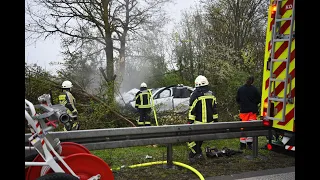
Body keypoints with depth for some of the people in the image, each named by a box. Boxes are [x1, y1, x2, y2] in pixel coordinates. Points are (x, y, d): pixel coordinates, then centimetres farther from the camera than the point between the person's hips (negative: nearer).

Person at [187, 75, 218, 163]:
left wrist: (190, 121, -9)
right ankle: (195, 153, 26)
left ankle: (197, 154, -5)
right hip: (209, 122, 6)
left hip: (198, 122, -6)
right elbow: (215, 108, 11)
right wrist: (215, 120, 18)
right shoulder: (211, 94, 8)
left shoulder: (195, 94, -11)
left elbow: (192, 110, -13)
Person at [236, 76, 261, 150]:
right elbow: (259, 99, -1)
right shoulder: (254, 89, -7)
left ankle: (242, 144, 9)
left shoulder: (240, 89, 0)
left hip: (243, 110, 2)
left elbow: (237, 99, 6)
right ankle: (249, 144, 5)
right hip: (252, 111, -2)